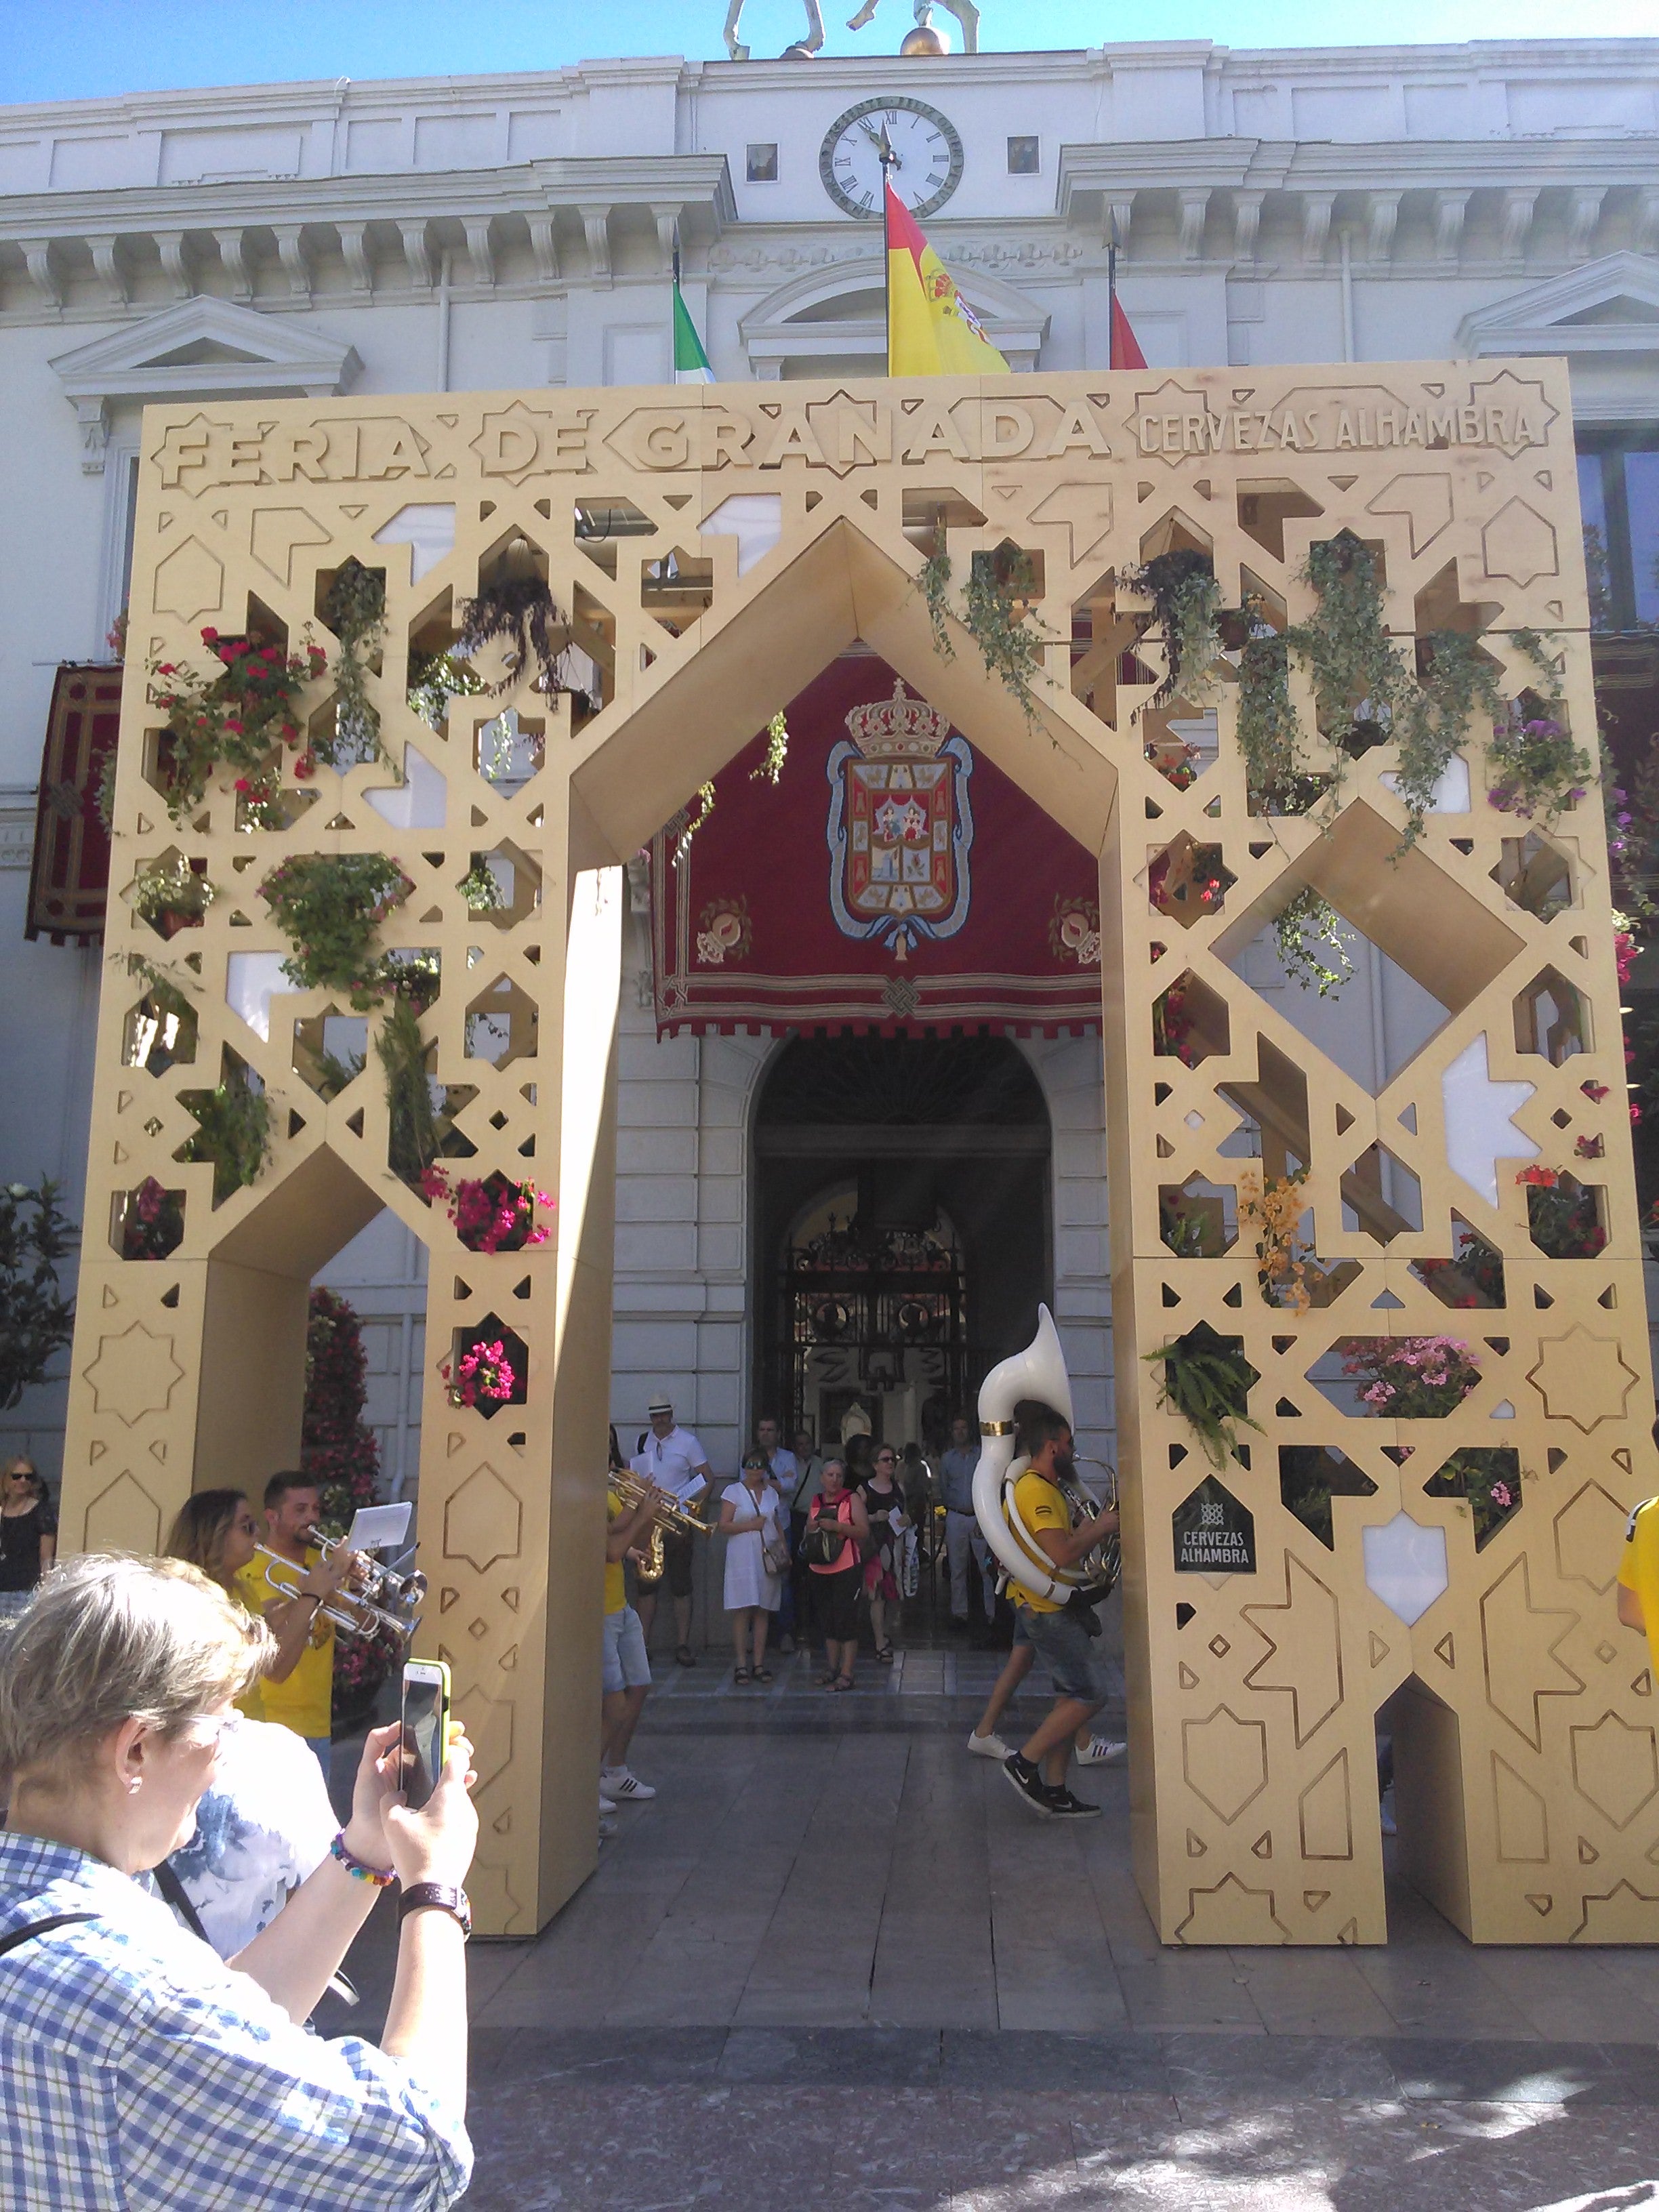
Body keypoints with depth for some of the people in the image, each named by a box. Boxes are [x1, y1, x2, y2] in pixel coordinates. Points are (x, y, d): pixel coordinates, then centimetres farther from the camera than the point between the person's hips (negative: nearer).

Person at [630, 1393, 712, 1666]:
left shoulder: (687, 1442, 0)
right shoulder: (642, 1441, 10)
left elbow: (706, 1479, -1)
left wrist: (692, 1507, -15)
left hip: (678, 1523, -3)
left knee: (680, 1586, 0)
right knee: (646, 1584, 5)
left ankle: (682, 1644, 4)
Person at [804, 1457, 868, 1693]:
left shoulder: (852, 1499, -1)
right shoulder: (816, 1502, 14)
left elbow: (864, 1532, -10)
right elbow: (808, 1532, 22)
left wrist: (838, 1526, -21)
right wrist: (812, 1528, -1)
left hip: (846, 1569, -6)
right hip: (820, 1569, 6)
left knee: (846, 1621, -7)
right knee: (828, 1622, 12)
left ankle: (846, 1674, -3)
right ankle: (831, 1669, 22)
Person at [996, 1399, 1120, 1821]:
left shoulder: (1044, 1488, 16)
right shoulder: (1035, 1490, -19)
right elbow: (1061, 1553, -27)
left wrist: (1089, 1529, 8)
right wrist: (1100, 1528, -14)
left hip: (1055, 1607, 11)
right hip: (1047, 1609, -11)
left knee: (1071, 1698, 12)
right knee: (1090, 1694, -9)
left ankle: (1054, 1791, 15)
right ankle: (1025, 1762, -2)